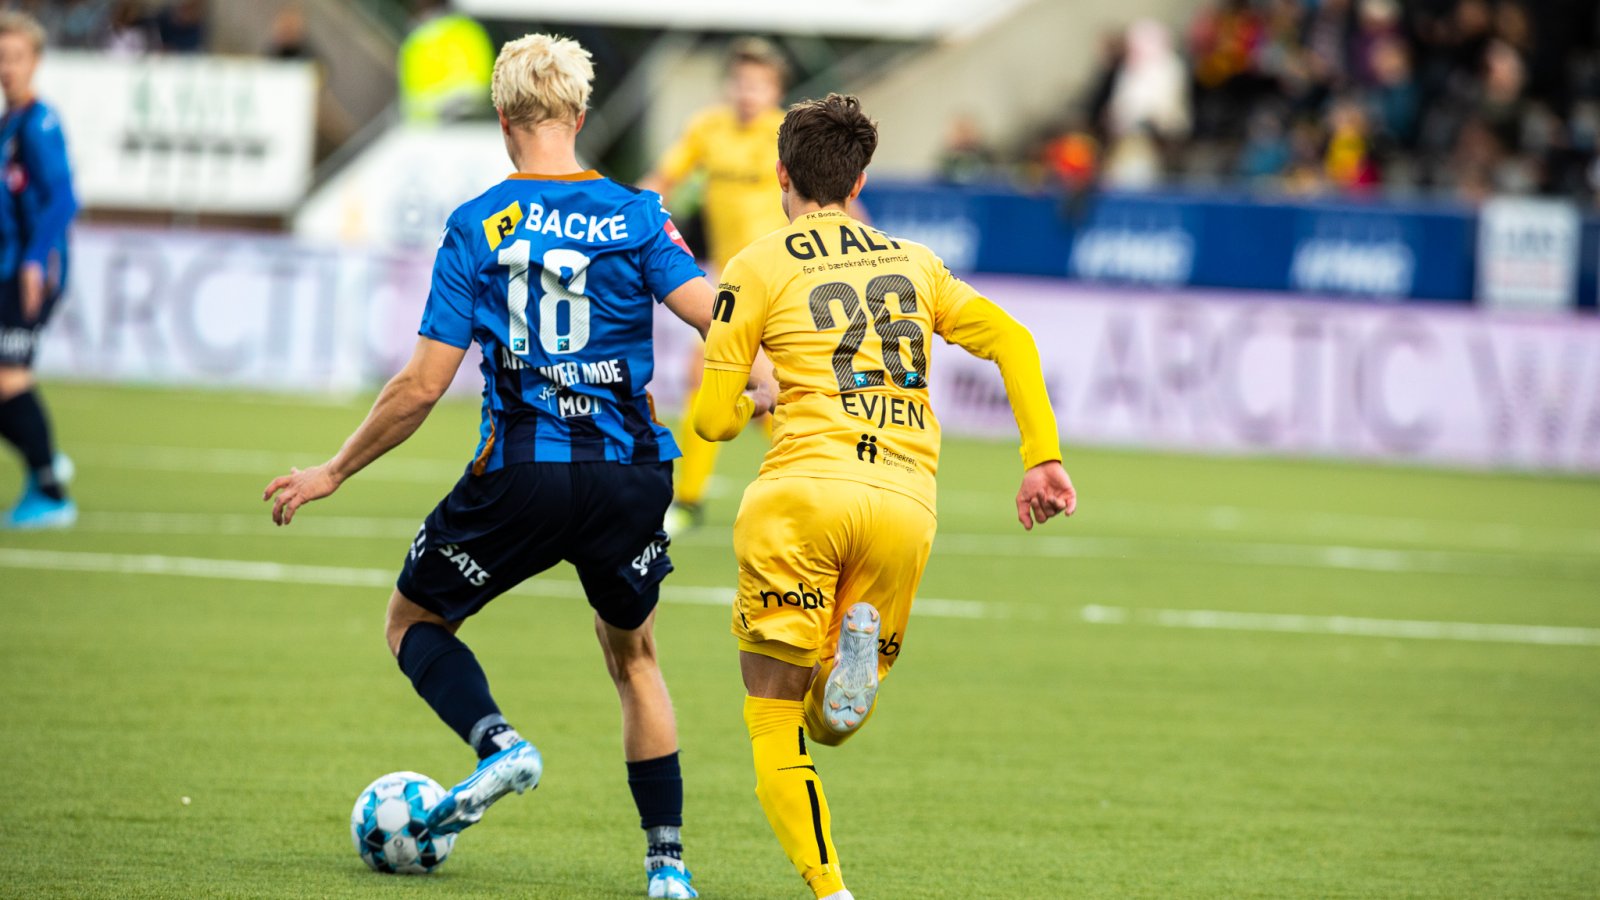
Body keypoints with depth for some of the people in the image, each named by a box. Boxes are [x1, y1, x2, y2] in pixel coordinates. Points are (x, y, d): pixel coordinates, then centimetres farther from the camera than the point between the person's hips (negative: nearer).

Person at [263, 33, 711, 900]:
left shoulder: (477, 226, -2)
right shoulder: (637, 216, 1)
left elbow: (423, 384, -4)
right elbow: (718, 316, -9)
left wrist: (335, 472, 7)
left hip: (520, 472, -2)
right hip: (628, 475, 2)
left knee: (414, 620, 19)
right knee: (633, 658, 24)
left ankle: (498, 742, -9)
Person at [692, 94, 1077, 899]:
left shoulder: (759, 268, 8)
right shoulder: (914, 263, 21)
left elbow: (712, 419, 7)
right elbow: (1012, 342, 14)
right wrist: (1042, 460, 14)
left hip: (803, 494, -3)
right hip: (906, 507, 4)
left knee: (774, 714, 6)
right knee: (830, 726, 15)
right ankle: (858, 649, -21)